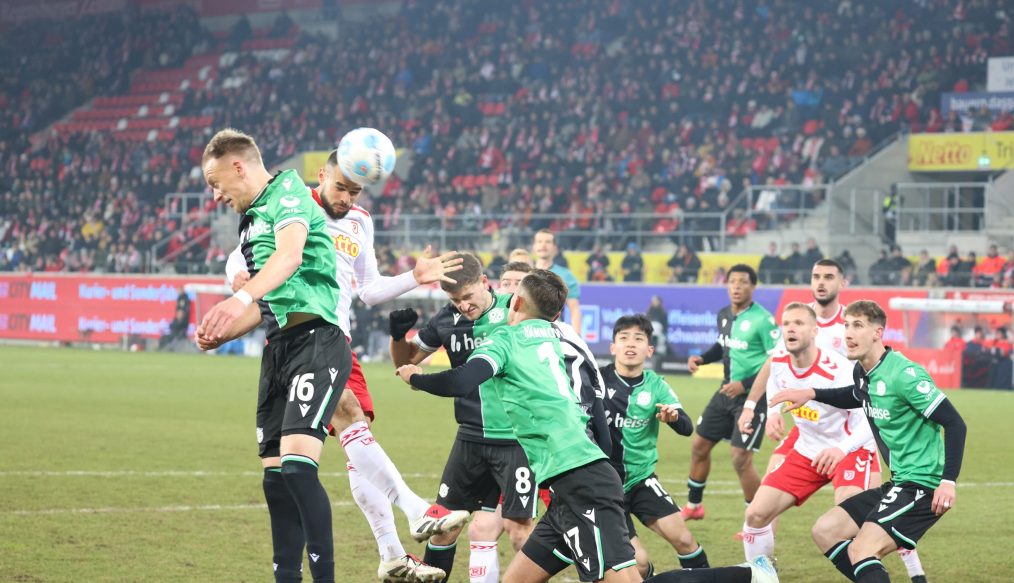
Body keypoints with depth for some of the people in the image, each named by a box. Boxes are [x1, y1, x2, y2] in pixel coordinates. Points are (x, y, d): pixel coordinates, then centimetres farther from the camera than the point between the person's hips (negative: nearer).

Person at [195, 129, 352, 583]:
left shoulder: (288, 192, -4)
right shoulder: (251, 221, 24)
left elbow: (290, 255, -25)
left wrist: (241, 298, -40)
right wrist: (220, 336, 15)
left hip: (316, 343, -9)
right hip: (278, 349, 9)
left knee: (296, 462, -22)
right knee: (275, 476, 5)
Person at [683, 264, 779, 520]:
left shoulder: (763, 320, -19)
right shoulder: (724, 315, 4)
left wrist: (745, 384, -23)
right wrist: (702, 358, 5)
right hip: (727, 390, 8)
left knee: (741, 458, -13)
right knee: (699, 445, 15)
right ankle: (694, 506, 36)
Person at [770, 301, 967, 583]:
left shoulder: (904, 374, -20)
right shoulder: (862, 372, 6)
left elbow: (954, 423, -21)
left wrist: (948, 481, -28)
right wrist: (811, 394, 21)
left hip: (922, 484, -9)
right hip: (898, 483, 9)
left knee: (860, 551, -20)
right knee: (825, 531, 10)